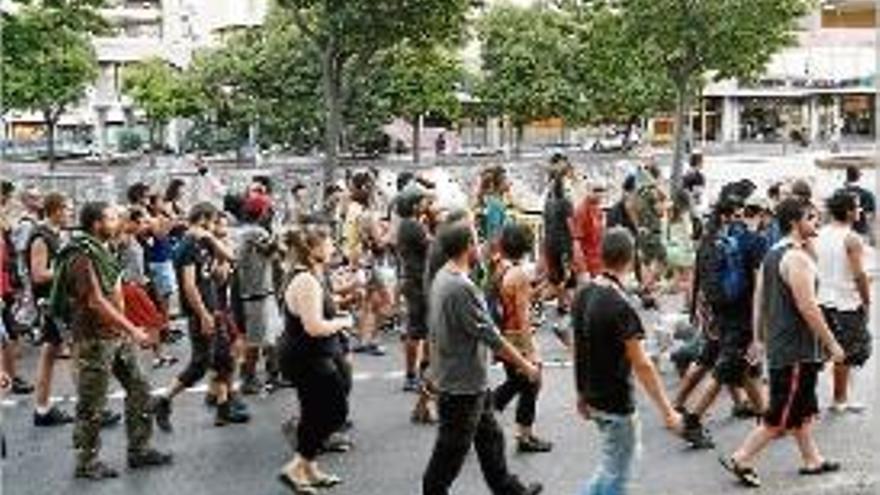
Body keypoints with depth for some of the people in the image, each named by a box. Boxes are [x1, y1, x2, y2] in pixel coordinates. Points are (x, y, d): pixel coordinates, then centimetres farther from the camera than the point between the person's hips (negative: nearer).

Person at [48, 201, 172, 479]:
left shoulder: (101, 251, 13)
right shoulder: (82, 257, -18)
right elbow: (96, 302, -23)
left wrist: (128, 330, 16)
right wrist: (133, 329, -23)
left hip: (117, 335, 9)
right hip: (94, 339, -9)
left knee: (139, 390, 12)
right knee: (91, 404, 1)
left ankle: (139, 450, 22)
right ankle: (87, 462, 13)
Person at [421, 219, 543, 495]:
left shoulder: (442, 278, 4)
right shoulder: (462, 288, -27)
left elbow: (433, 330, 13)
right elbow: (490, 336, -23)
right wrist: (525, 366, -12)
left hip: (472, 380, 10)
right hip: (462, 382, -10)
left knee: (490, 437, 21)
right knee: (452, 449, 4)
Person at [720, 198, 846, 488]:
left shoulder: (772, 254, 10)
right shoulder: (797, 258, -19)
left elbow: (759, 300, 14)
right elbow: (807, 307, -23)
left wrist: (758, 339, 19)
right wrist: (832, 344, -16)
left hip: (779, 344, 10)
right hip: (796, 350, -10)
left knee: (803, 409, 20)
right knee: (782, 417, -2)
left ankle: (812, 460, 30)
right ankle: (740, 460, 1)